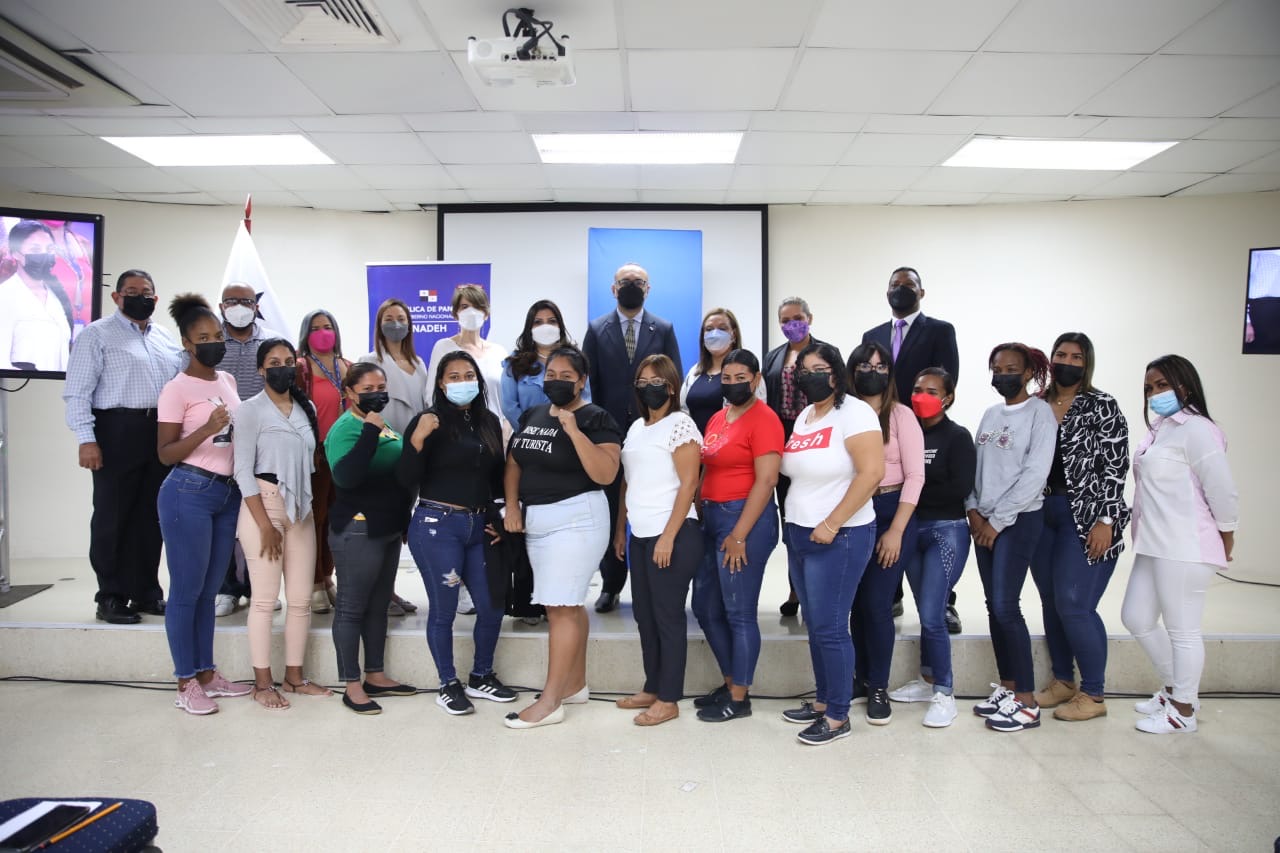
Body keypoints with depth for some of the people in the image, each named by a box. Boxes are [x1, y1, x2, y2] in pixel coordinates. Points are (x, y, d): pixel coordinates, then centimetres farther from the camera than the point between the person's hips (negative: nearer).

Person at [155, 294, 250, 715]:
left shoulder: (228, 380, 11)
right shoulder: (177, 389, -9)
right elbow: (165, 454, -12)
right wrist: (206, 430, -24)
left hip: (229, 492, 7)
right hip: (189, 494, -6)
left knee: (209, 590, 13)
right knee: (187, 590, 1)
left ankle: (207, 673, 22)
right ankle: (185, 683, 11)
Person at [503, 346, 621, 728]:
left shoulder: (596, 419, -9)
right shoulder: (531, 416, 13)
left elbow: (605, 475, -20)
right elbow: (514, 464, 16)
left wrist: (573, 430, -24)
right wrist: (512, 506, 2)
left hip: (575, 519, -7)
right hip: (536, 521, 8)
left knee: (561, 607, -8)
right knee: (568, 603, 14)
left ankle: (550, 702, -3)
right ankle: (576, 684, 24)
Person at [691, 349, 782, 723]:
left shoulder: (763, 419, -11)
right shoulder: (717, 418, 14)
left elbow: (766, 480, -17)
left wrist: (739, 535, -18)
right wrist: (698, 515, 9)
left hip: (746, 519, -9)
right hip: (713, 517, 9)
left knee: (739, 613, 1)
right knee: (705, 608, 15)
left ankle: (739, 698, 16)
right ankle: (730, 682, 31)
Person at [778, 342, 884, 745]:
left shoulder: (854, 413, -11)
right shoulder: (804, 416, 13)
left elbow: (871, 472, -21)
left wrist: (832, 524, -21)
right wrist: (796, 526, 9)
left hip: (838, 537, -8)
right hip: (799, 534, 8)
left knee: (830, 628, -2)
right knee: (815, 626, 15)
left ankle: (838, 717, 11)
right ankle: (822, 702, 28)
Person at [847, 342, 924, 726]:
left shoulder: (901, 415, -3)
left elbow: (915, 476, -7)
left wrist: (896, 531, -12)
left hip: (890, 513, -3)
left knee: (877, 604, -2)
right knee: (855, 602, 9)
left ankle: (879, 688, 14)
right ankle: (862, 678, 27)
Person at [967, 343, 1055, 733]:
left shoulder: (1040, 412, -7)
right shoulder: (990, 414, 13)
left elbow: (1035, 474, -14)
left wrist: (997, 521, -13)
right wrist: (973, 510, -1)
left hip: (1020, 519, -6)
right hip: (984, 521, 6)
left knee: (1005, 606, -10)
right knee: (993, 606, 8)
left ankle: (1027, 703, -1)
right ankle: (1006, 687, 19)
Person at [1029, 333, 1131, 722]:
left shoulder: (1103, 406, -3)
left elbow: (1116, 467, -8)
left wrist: (1106, 520, -14)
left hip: (1086, 518, -5)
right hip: (1041, 515, 5)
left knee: (1074, 606, -7)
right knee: (1051, 602, 10)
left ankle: (1093, 695, 9)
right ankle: (1062, 681, 26)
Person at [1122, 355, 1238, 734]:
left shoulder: (1195, 429, -14)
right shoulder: (1160, 429, 16)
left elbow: (1222, 490, -15)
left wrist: (1226, 540, -5)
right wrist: (1146, 535, 14)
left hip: (1185, 549, -10)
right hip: (1154, 546, 10)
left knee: (1182, 630, 2)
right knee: (1136, 618, 15)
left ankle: (1183, 710, 18)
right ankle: (1175, 688, 33)